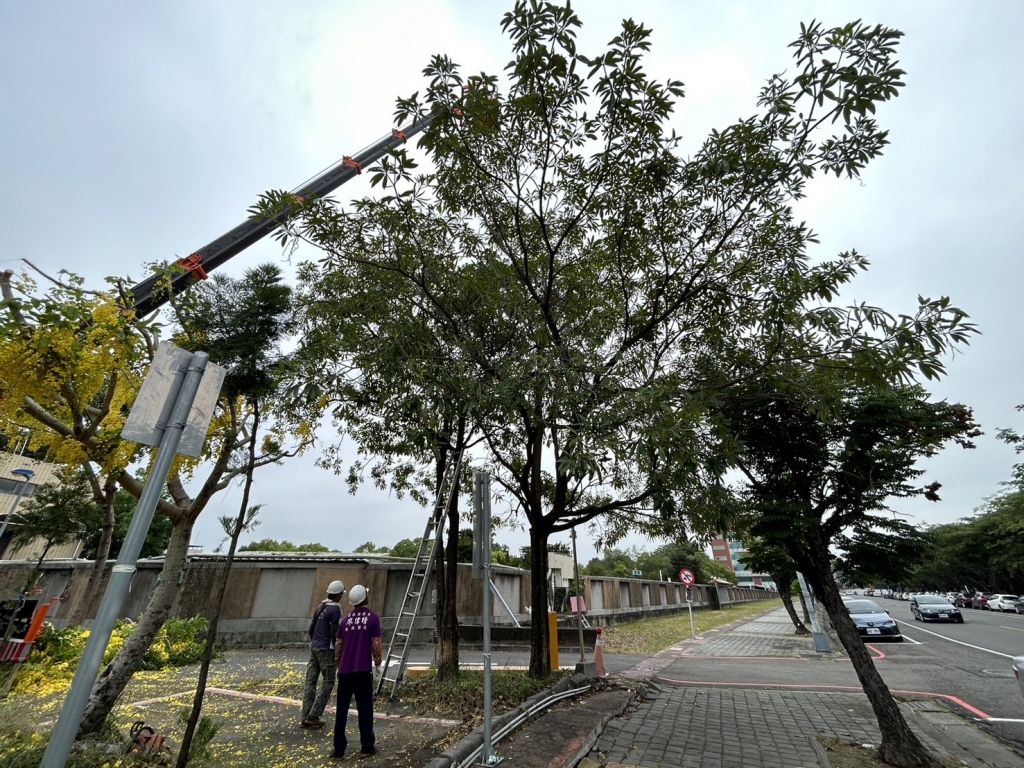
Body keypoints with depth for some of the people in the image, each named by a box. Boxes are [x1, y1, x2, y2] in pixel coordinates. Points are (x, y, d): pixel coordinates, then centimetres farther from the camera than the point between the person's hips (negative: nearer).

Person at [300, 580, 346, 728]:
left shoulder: (320, 607, 9)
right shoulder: (335, 609, -16)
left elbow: (311, 629, 16)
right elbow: (334, 633, -18)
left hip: (314, 647, 8)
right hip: (326, 649, -8)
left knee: (310, 682, 10)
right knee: (328, 683, 3)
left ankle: (305, 718, 15)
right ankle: (314, 715, 2)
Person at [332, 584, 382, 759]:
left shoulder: (346, 619, 5)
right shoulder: (373, 618, -8)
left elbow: (338, 646, 10)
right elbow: (376, 645, -9)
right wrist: (378, 664, 5)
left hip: (345, 670, 4)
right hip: (363, 671, -4)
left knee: (341, 710, 12)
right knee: (365, 709, 7)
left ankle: (339, 749, 16)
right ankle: (367, 746, 15)